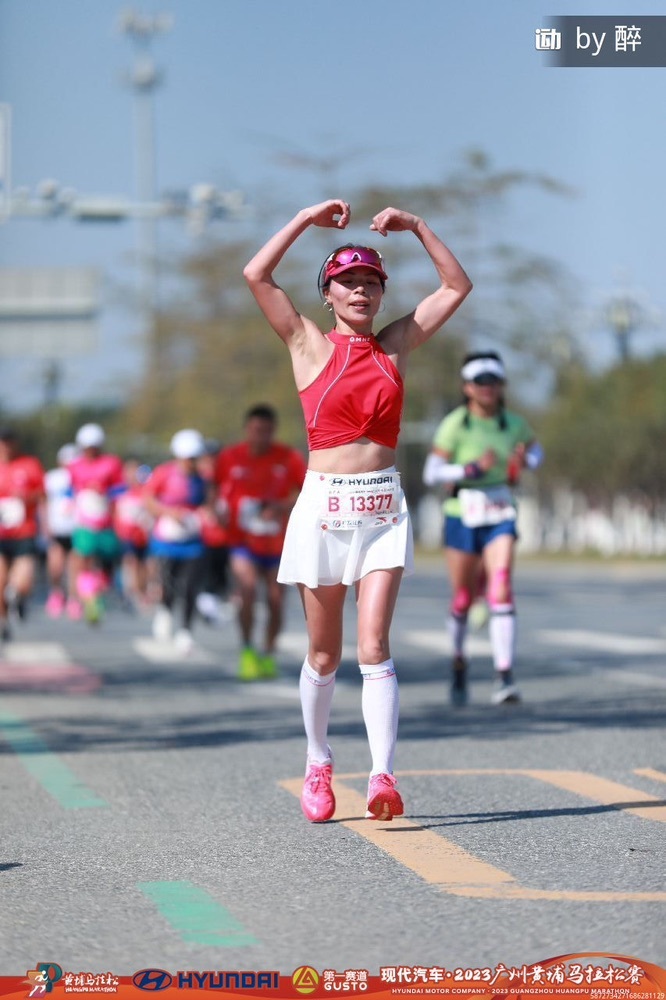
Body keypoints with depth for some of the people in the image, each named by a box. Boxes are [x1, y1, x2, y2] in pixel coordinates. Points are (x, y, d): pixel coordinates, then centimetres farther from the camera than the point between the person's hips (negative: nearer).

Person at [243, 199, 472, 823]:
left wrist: (416, 227, 6)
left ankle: (383, 776, -19)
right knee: (324, 654, 8)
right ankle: (318, 763, 27)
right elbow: (256, 275, -7)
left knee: (374, 645, -11)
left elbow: (457, 286, 13)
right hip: (324, 505, -1)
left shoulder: (394, 345, 10)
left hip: (384, 507, 1)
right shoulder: (309, 346, 3)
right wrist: (309, 219, -4)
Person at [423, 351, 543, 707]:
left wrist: (524, 461, -1)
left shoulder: (514, 423, 2)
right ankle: (458, 661, 35)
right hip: (462, 517, -1)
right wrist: (474, 468, -25)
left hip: (500, 519, 1)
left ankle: (504, 677, -20)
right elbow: (431, 474, -14)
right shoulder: (454, 424, -9)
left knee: (501, 592, -16)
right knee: (463, 599, 7)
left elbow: (535, 450, 22)